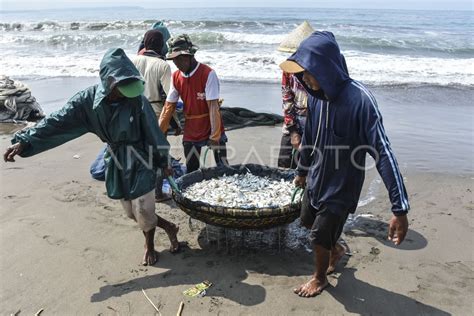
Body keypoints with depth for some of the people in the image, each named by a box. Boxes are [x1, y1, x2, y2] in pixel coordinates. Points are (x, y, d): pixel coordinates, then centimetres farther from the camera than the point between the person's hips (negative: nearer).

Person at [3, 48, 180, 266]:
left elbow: (153, 133, -10)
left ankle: (149, 245, 33)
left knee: (143, 211, 0)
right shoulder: (88, 99, -11)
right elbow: (58, 122, -12)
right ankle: (169, 227, 39)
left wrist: (164, 161, -1)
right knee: (132, 213, 13)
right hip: (117, 163, 4)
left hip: (141, 162, -4)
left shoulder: (137, 100, -19)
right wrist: (25, 141, -19)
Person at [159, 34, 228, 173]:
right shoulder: (176, 77, 1)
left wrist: (214, 137, -23)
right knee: (191, 171, 11)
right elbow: (168, 107, 3)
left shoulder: (208, 74, -17)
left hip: (212, 130, -4)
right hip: (190, 132, 5)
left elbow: (213, 107, -20)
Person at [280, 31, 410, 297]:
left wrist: (400, 209, -31)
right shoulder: (316, 94, -7)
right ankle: (336, 249, 53)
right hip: (316, 179, 7)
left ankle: (320, 279, 39)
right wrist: (302, 170, 21)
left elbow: (383, 153, -30)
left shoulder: (359, 99, -29)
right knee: (309, 222, 24)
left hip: (341, 186, -6)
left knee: (320, 238, 8)